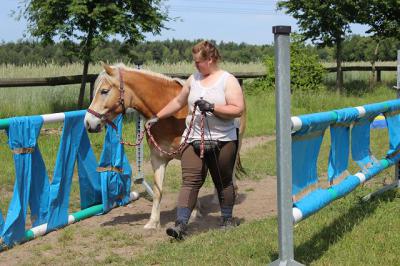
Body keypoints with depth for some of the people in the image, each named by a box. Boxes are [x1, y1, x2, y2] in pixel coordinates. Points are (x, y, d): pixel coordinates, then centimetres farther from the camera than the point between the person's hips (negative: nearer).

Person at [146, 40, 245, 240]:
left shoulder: (228, 80, -4)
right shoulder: (193, 79, 11)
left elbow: (238, 110, -13)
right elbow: (178, 102, 22)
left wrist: (212, 107, -21)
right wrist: (157, 117, 21)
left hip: (222, 141, -3)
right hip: (194, 139, 3)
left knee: (224, 182, 11)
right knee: (190, 181, -7)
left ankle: (227, 219, 28)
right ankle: (181, 224, -14)